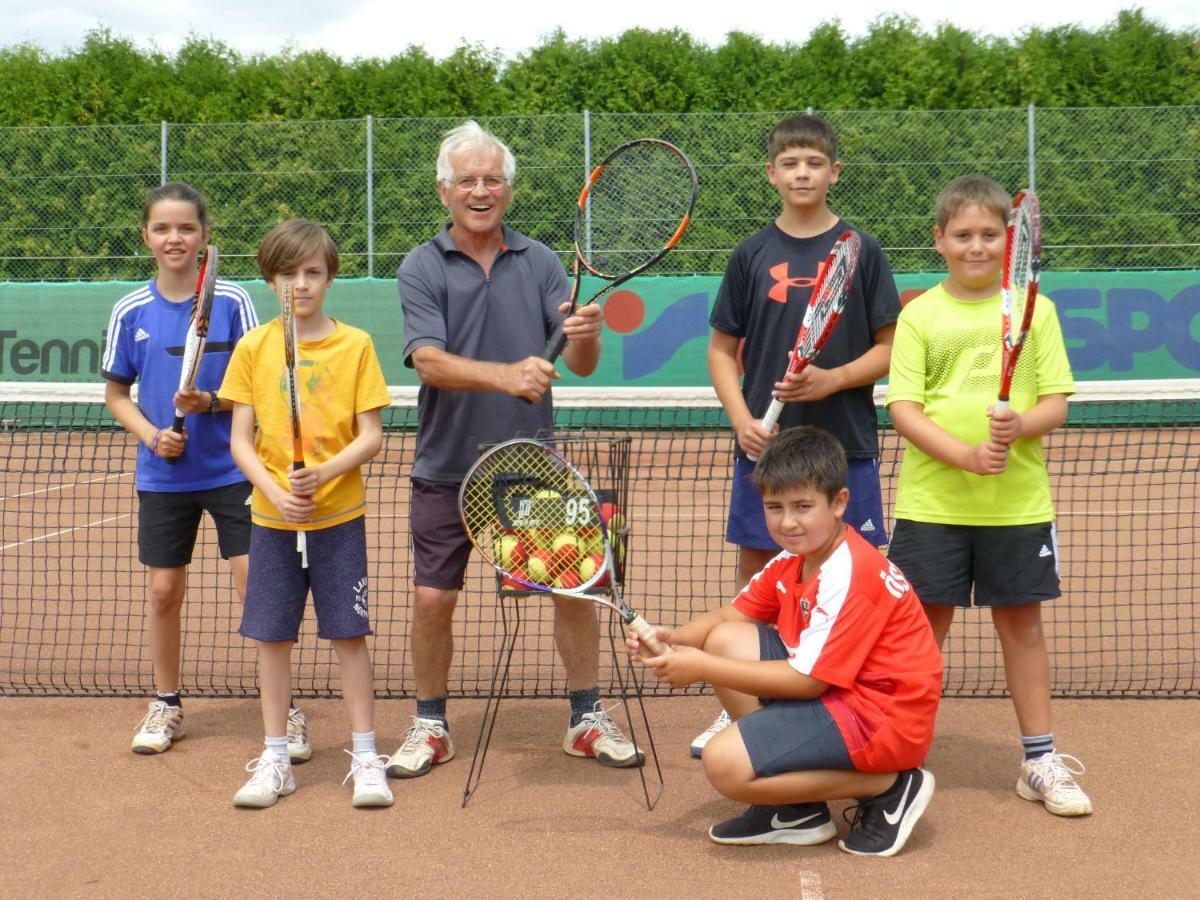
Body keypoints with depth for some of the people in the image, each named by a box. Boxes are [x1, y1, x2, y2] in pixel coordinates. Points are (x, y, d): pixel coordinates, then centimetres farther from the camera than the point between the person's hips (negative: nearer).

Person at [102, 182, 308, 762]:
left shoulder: (232, 301, -5)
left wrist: (212, 402, -20)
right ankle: (166, 704, 29)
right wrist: (151, 434, -10)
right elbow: (116, 394, 8)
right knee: (163, 591, 9)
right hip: (163, 475, 2)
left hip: (231, 470, -2)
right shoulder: (132, 311, 1)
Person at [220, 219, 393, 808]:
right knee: (271, 637, 7)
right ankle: (275, 760, 19)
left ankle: (365, 757, 13)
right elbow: (241, 439, 1)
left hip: (339, 516, -1)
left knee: (349, 634, 1)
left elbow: (371, 436, -3)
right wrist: (275, 490, -15)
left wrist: (325, 472, -20)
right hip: (272, 517, 2)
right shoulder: (254, 348, 2)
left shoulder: (355, 345, -2)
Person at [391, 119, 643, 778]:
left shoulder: (539, 261, 1)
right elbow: (429, 360, -19)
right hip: (447, 469, -1)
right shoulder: (422, 268, -4)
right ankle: (430, 726, 24)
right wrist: (506, 375, -35)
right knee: (432, 601, 3)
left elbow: (580, 364, -4)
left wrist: (586, 338, -28)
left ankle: (587, 720, 21)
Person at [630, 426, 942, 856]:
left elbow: (806, 679, -23)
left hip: (882, 716, -10)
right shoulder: (790, 562, 6)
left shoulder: (850, 575, -22)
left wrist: (702, 668, -19)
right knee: (725, 640, 3)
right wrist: (674, 639, -12)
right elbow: (730, 615, 11)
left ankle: (890, 786, -6)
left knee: (725, 762, -21)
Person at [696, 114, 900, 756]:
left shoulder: (861, 250, 1)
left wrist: (832, 379, -15)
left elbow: (890, 347, 1)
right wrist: (742, 419, -7)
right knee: (753, 570, 8)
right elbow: (722, 349, 8)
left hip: (845, 444, -1)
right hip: (765, 444, 2)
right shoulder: (752, 255, 5)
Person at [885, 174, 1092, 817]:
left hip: (1018, 504, 1)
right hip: (932, 503, -1)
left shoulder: (1035, 310, 5)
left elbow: (1056, 403, 2)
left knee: (1021, 623, 10)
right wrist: (964, 455, -20)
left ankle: (1040, 760, 22)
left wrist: (1019, 426, -19)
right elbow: (902, 408, -6)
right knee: (925, 625, 5)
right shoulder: (920, 315, 2)